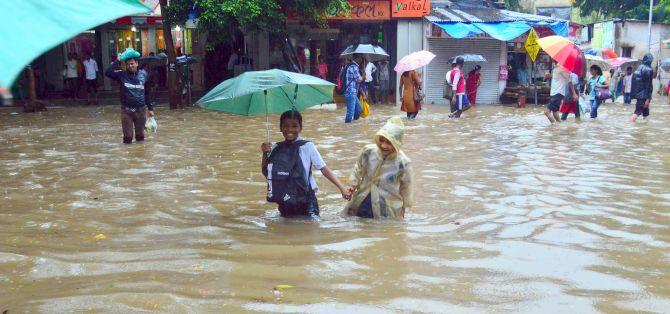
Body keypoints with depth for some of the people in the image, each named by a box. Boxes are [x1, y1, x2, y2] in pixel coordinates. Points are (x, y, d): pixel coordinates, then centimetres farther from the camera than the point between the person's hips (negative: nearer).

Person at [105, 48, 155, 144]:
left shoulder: (144, 74, 3)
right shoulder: (122, 75, -1)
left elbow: (147, 93, 10)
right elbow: (108, 72, -18)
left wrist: (150, 108, 11)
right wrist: (117, 61, -14)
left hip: (141, 110, 1)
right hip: (126, 110, -1)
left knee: (140, 136, 11)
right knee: (127, 137, 2)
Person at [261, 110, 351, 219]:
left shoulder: (307, 146, -7)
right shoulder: (276, 148, 4)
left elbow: (324, 169, -7)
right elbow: (266, 172, 5)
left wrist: (342, 188, -12)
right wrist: (265, 154, -10)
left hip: (305, 201, -3)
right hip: (284, 201, 4)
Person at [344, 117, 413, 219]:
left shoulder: (403, 163, -20)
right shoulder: (368, 151, -13)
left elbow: (406, 187, -4)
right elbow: (358, 169, 9)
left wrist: (403, 209, 5)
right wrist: (353, 186, 3)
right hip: (361, 204, 4)